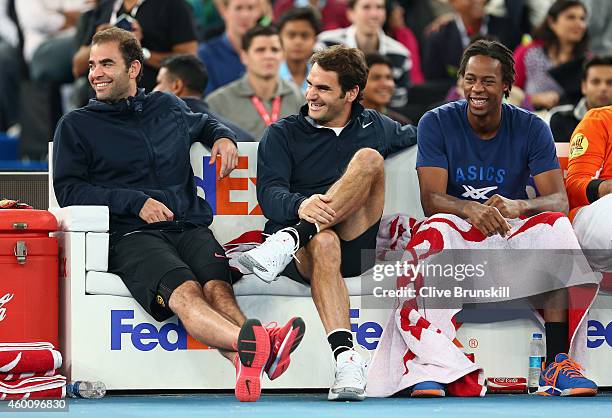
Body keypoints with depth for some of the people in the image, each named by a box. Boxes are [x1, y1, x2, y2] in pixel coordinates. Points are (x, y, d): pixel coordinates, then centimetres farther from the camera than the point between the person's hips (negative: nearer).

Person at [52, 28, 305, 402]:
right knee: (184, 291, -37)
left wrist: (223, 137, 19)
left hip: (191, 227, 4)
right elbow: (68, 190, 4)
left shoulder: (167, 107, 24)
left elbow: (204, 123, 45)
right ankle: (252, 343, -66)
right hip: (132, 235, -4)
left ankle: (247, 362, -62)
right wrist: (136, 201, -7)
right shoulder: (77, 126, 13)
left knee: (218, 287, -32)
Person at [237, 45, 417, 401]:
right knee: (324, 242, -41)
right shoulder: (283, 134, 12)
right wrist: (301, 205, -26)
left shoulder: (375, 128, 19)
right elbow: (269, 193, -5)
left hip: (357, 244, 2)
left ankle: (291, 239, -38)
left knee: (369, 158, -21)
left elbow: (413, 137, 43)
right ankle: (346, 358, -57)